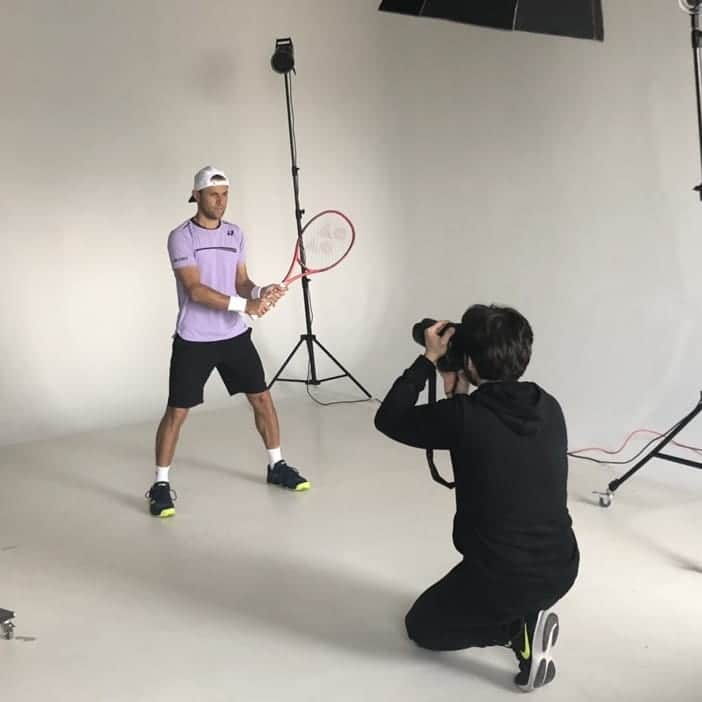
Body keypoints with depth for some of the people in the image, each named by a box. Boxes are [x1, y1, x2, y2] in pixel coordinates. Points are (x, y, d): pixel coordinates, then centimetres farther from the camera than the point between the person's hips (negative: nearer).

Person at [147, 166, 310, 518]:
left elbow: (240, 281, 9)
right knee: (177, 411, -2)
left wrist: (261, 291, -14)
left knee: (262, 397, 9)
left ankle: (277, 466, 26)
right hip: (194, 340, -5)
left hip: (235, 335, 5)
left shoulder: (235, 234, 7)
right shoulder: (181, 237, -12)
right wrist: (243, 304, -28)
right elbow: (196, 290, -21)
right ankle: (161, 485, 10)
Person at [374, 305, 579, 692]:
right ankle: (527, 614, 16)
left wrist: (428, 359, 2)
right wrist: (461, 398, 12)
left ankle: (518, 628, 0)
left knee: (421, 626, 23)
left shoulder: (463, 416, -18)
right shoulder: (549, 408, -1)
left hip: (503, 578, -6)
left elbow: (389, 419, -2)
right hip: (562, 569, 6)